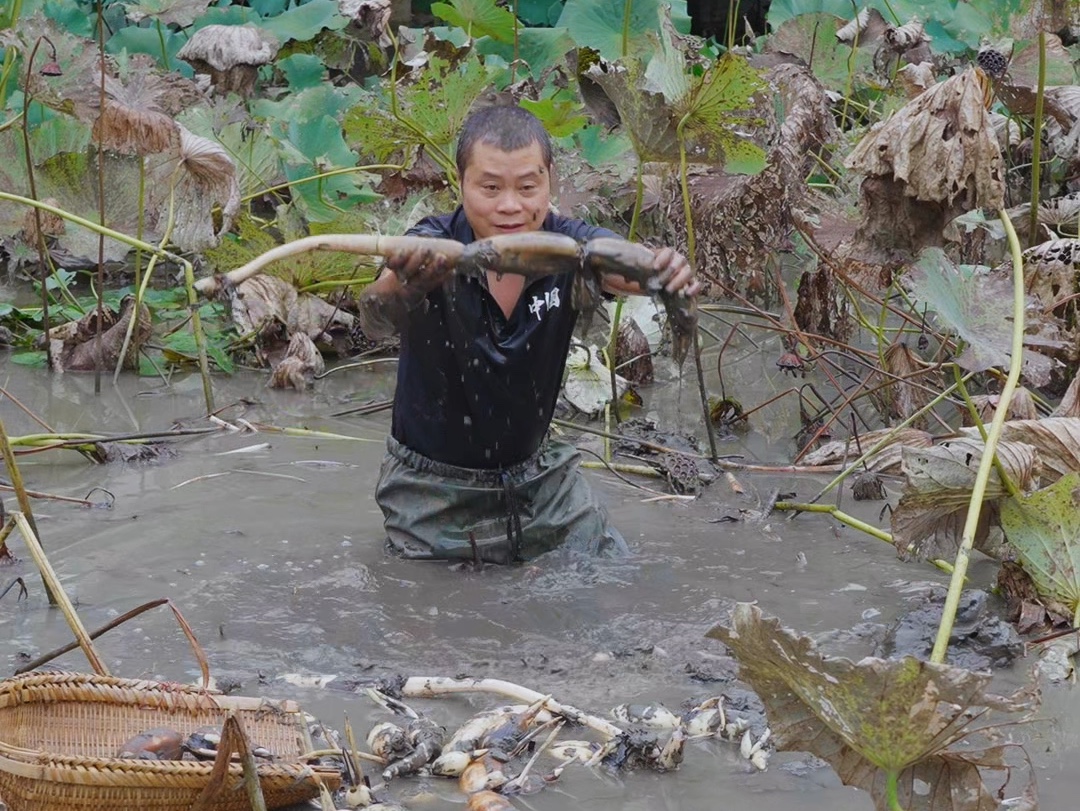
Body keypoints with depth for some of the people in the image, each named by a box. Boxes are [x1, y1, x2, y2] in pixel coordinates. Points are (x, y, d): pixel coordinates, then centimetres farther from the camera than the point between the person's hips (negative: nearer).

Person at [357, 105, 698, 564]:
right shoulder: (432, 248, -22)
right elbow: (375, 320, -42)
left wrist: (671, 274, -59)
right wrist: (400, 289, -67)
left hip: (541, 481, 3)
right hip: (435, 497, -3)